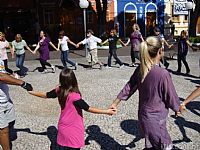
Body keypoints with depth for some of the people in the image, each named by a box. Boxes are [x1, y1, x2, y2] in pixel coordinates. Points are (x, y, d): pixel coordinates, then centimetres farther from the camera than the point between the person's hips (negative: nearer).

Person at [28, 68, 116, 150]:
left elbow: (45, 95, 9)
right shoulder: (74, 96, -27)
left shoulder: (59, 90, -7)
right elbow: (88, 109, -23)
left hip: (62, 128, 6)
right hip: (73, 131, -6)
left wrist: (30, 92, 27)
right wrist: (106, 111, -19)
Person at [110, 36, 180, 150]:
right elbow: (171, 97, -14)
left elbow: (129, 88, 4)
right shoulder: (163, 74, -26)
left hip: (143, 115, 8)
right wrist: (177, 108, 7)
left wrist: (115, 103, 15)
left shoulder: (140, 69, -5)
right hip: (156, 119, -8)